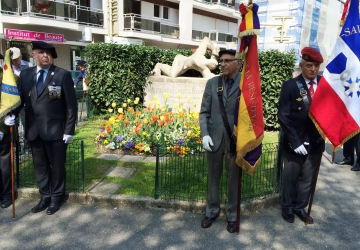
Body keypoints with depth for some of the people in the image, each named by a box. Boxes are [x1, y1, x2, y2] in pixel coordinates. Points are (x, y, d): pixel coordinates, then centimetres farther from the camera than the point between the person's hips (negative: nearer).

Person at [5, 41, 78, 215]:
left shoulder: (63, 75, -5)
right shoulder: (25, 74, 8)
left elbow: (71, 105, -7)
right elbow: (19, 97, 13)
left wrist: (69, 130, -10)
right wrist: (12, 114, -8)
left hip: (55, 130, -4)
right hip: (33, 130, 4)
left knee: (57, 165, 10)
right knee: (39, 165, 14)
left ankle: (57, 197, 27)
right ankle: (45, 196, 31)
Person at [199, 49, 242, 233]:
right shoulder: (212, 83, 4)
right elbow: (204, 112, 4)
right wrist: (205, 134, -8)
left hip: (235, 140, -2)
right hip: (214, 138, 3)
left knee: (234, 179, 11)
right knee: (213, 177, 15)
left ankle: (232, 215, 30)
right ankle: (212, 211, 35)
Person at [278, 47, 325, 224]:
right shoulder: (290, 86, -10)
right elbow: (283, 117, -12)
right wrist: (295, 142, -18)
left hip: (315, 142, 3)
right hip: (295, 142, -3)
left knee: (308, 179, 14)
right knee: (290, 178, 13)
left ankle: (300, 207, 35)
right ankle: (287, 207, 34)